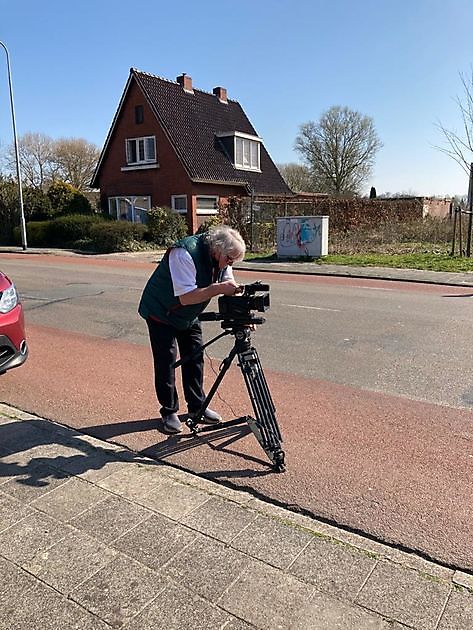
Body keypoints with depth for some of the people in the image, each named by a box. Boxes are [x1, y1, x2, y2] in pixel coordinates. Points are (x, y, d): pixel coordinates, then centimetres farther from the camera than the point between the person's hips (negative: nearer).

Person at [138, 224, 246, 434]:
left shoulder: (221, 258, -10)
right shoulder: (184, 254, -34)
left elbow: (230, 288, -8)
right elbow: (186, 297, -39)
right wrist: (218, 288, -44)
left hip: (189, 315, 7)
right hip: (161, 313, -7)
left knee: (195, 359, 8)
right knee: (166, 362, -5)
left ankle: (197, 407, 21)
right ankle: (169, 412, 8)